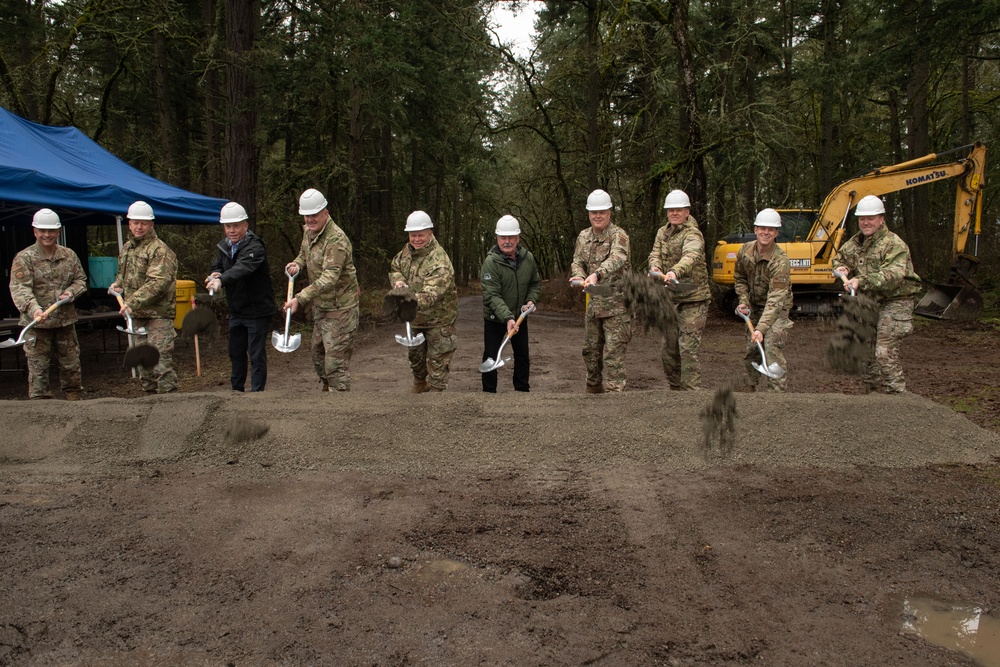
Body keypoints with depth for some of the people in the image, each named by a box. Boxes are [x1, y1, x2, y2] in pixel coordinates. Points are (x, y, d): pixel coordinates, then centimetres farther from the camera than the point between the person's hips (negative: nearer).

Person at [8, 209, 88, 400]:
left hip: (66, 320, 4)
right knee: (38, 367, 0)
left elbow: (81, 280, 16)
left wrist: (72, 291, -7)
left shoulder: (69, 255, 7)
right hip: (36, 322, -4)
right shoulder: (24, 258, -6)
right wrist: (33, 308, -34)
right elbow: (19, 288, -17)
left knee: (71, 364, 12)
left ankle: (75, 399, 25)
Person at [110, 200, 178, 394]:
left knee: (161, 363, -12)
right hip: (136, 316, 9)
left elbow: (157, 283, -24)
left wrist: (133, 303, -30)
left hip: (158, 316, -9)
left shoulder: (160, 250, -13)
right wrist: (118, 284, 10)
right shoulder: (127, 248, 15)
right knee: (142, 363, 14)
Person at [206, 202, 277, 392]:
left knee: (256, 355, -3)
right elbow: (217, 267, 12)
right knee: (236, 353, 18)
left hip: (257, 311, -8)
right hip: (236, 311, 8)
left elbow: (242, 268, -38)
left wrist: (221, 280, -54)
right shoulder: (224, 246, 5)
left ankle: (257, 393, 5)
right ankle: (236, 390, 32)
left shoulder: (255, 247, -20)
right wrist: (215, 275, -13)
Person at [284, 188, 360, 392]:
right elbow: (304, 253, 25)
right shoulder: (309, 232, 5)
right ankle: (327, 387, 41)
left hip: (340, 308, -10)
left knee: (336, 360, -7)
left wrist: (300, 299, -40)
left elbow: (329, 278, -33)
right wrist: (298, 263, -1)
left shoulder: (336, 239, -25)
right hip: (320, 306, 10)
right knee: (318, 353, 22)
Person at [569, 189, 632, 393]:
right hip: (594, 302, 7)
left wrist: (597, 274, -50)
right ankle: (593, 388, 34)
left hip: (616, 304, -7)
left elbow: (616, 259, -31)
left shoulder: (618, 235, -13)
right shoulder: (583, 236, 10)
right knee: (590, 349, 17)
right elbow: (577, 262, 6)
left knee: (613, 352, -10)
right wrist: (579, 277, -19)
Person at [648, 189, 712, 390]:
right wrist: (655, 268, -25)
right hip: (669, 298, 8)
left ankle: (690, 390, -7)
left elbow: (692, 256, -32)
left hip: (693, 299, -8)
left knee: (688, 349, -12)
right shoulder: (663, 232, 12)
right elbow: (655, 254, -1)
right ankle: (674, 387, 29)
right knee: (669, 348, 14)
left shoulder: (692, 233, -13)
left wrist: (675, 271, -53)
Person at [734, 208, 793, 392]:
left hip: (777, 309, -6)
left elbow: (775, 300, -35)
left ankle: (777, 390, -18)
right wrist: (743, 301, -5)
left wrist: (761, 328, -43)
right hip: (754, 307, 6)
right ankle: (749, 387, 29)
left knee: (772, 346, -22)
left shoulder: (781, 261, -28)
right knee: (751, 349, 12)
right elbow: (740, 278, 10)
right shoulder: (745, 250, -9)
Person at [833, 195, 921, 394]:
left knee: (885, 352, -17)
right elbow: (839, 257, 28)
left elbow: (893, 275, -31)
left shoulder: (894, 244, -15)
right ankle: (873, 393, 25)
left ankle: (897, 396, -10)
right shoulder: (856, 242, 10)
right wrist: (841, 268, 3)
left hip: (894, 303, -8)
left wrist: (862, 281, -42)